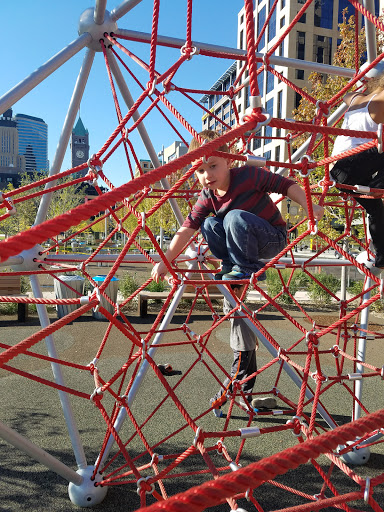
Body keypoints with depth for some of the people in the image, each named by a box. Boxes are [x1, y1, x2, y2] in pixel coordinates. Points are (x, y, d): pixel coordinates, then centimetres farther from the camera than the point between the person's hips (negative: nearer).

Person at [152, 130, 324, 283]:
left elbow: (285, 185, -14)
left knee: (235, 217, -30)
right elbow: (188, 228, -12)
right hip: (244, 242, 5)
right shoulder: (207, 197, -7)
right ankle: (231, 265, 0)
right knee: (208, 224, -13)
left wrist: (309, 207, -23)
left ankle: (248, 268, -13)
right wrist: (165, 262, -17)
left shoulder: (248, 175, -20)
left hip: (274, 239, -5)